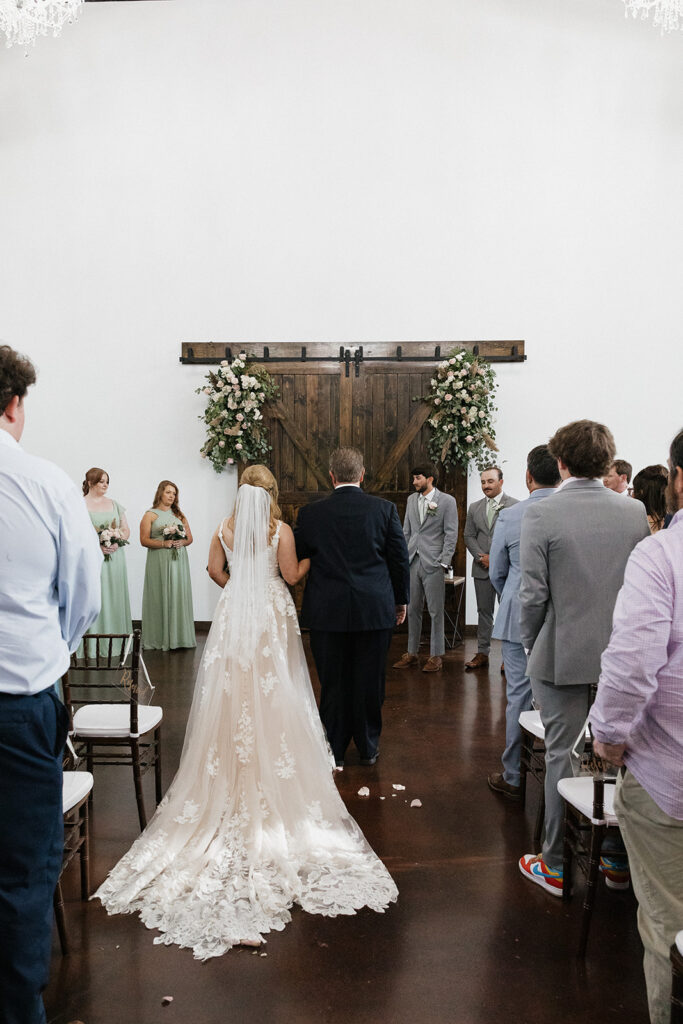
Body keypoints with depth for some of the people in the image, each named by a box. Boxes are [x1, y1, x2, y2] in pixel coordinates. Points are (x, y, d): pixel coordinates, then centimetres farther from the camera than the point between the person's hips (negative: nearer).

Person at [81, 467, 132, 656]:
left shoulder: (114, 504, 15)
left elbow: (126, 529, 15)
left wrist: (117, 542, -5)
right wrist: (96, 545, -18)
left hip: (114, 558, 5)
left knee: (115, 599, 4)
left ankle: (116, 643, 8)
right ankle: (92, 646, -4)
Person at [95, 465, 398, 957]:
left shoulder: (226, 528, 0)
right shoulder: (281, 531, -10)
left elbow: (215, 569, 8)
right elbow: (291, 574, -5)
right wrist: (312, 559, 13)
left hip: (234, 615, 3)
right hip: (272, 615, -3)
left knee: (234, 693, 11)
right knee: (273, 694, 7)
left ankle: (232, 786, 20)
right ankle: (276, 783, 16)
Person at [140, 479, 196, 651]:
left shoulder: (179, 515, 18)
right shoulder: (150, 515, 5)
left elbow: (190, 538, 15)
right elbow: (144, 540, -4)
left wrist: (181, 542, -6)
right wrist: (163, 543, -16)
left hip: (178, 561, 4)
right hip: (159, 562, -4)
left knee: (178, 596, 0)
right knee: (160, 598, -5)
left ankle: (177, 638, 3)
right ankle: (159, 639, 0)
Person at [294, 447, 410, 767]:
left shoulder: (311, 513, -5)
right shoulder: (385, 509, -4)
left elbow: (296, 559, 4)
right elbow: (400, 558, 1)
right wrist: (401, 600, 13)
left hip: (327, 611, 0)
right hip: (375, 610, 0)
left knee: (332, 683, 11)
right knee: (370, 682, 12)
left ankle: (334, 752, 22)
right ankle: (368, 748, 26)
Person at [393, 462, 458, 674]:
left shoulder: (447, 501, -4)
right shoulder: (411, 500, 12)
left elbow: (451, 534, -6)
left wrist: (443, 562, -11)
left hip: (433, 563, -5)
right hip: (412, 561, 5)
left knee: (435, 612, 1)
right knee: (412, 610, 10)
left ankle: (436, 656, 11)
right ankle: (412, 653, 20)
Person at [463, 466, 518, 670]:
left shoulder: (515, 506, -3)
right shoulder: (474, 507, 11)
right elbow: (469, 536, 11)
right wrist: (482, 557, -5)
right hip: (482, 568, 4)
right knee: (484, 611, 9)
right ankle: (482, 653, 15)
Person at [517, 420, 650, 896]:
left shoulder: (541, 514, -14)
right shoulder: (635, 512, -1)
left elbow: (534, 592, -13)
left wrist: (531, 645, 3)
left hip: (563, 655, -4)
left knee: (564, 756, 8)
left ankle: (557, 865, 22)